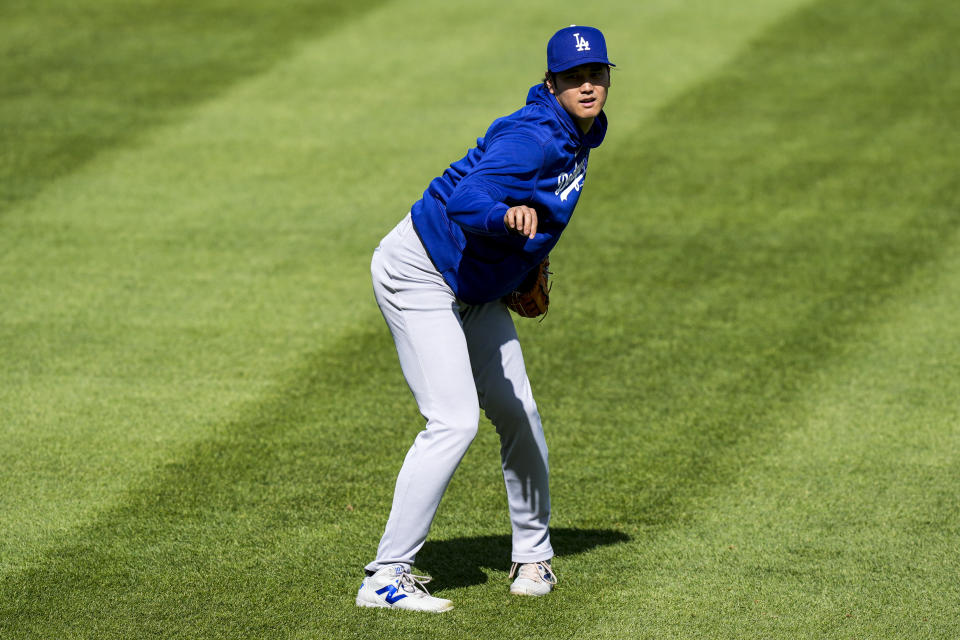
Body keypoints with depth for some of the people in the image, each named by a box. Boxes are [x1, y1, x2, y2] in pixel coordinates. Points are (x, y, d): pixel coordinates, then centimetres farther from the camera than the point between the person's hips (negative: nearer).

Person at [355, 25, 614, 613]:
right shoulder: (533, 138, -27)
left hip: (475, 288, 10)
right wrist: (508, 218, -60)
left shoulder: (579, 136, 3)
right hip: (421, 274, -10)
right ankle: (386, 577, -17)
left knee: (519, 415, 14)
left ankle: (533, 556, 32)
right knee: (454, 421, -18)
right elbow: (465, 202, -40)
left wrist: (529, 258, 19)